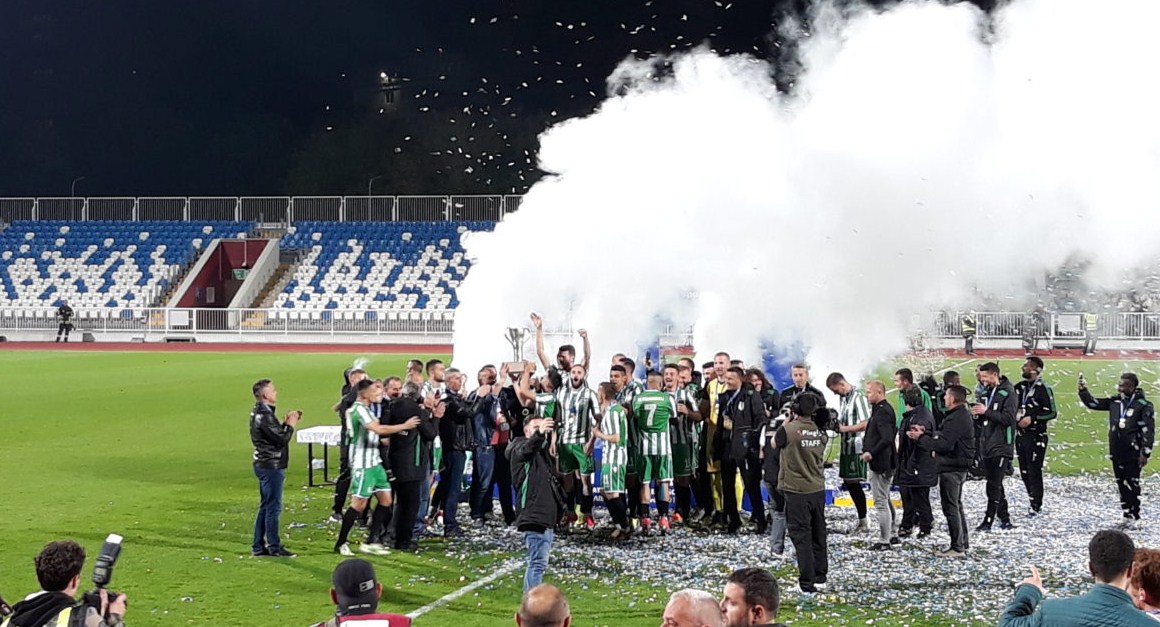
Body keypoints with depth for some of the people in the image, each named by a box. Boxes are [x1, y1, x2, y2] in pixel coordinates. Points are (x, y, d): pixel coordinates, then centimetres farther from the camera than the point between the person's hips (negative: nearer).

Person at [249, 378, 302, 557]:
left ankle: (258, 546, 18)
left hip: (265, 465, 10)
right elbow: (281, 439, -20)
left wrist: (286, 423, 6)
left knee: (265, 507, 14)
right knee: (273, 507, -4)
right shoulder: (263, 415, -18)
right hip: (271, 466, -10)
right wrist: (290, 425, -6)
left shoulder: (259, 412, 14)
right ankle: (274, 547, 1)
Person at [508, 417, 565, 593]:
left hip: (546, 516, 9)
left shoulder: (543, 451, 23)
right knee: (538, 562, -16)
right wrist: (539, 434, -46)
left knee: (537, 561, 16)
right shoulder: (519, 449, -2)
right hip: (533, 516, -9)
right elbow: (526, 449, -28)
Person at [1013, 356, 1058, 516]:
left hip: (1036, 436, -7)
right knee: (1024, 471, 11)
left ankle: (1035, 505, 2)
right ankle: (1034, 501, 22)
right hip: (1020, 435, 7)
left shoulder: (1043, 389, -10)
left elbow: (1052, 412, -11)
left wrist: (1032, 418, -17)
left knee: (1034, 471, -5)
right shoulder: (1019, 387, 12)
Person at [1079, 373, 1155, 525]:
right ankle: (1126, 512, 19)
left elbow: (1149, 431, -9)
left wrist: (1145, 453, -12)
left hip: (1133, 454, -6)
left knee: (1132, 484, -3)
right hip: (1116, 452, 6)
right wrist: (1083, 390, -2)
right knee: (1121, 484, 11)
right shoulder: (1115, 401, 7)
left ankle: (1133, 515, 4)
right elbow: (1092, 403, 13)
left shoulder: (1144, 405, -9)